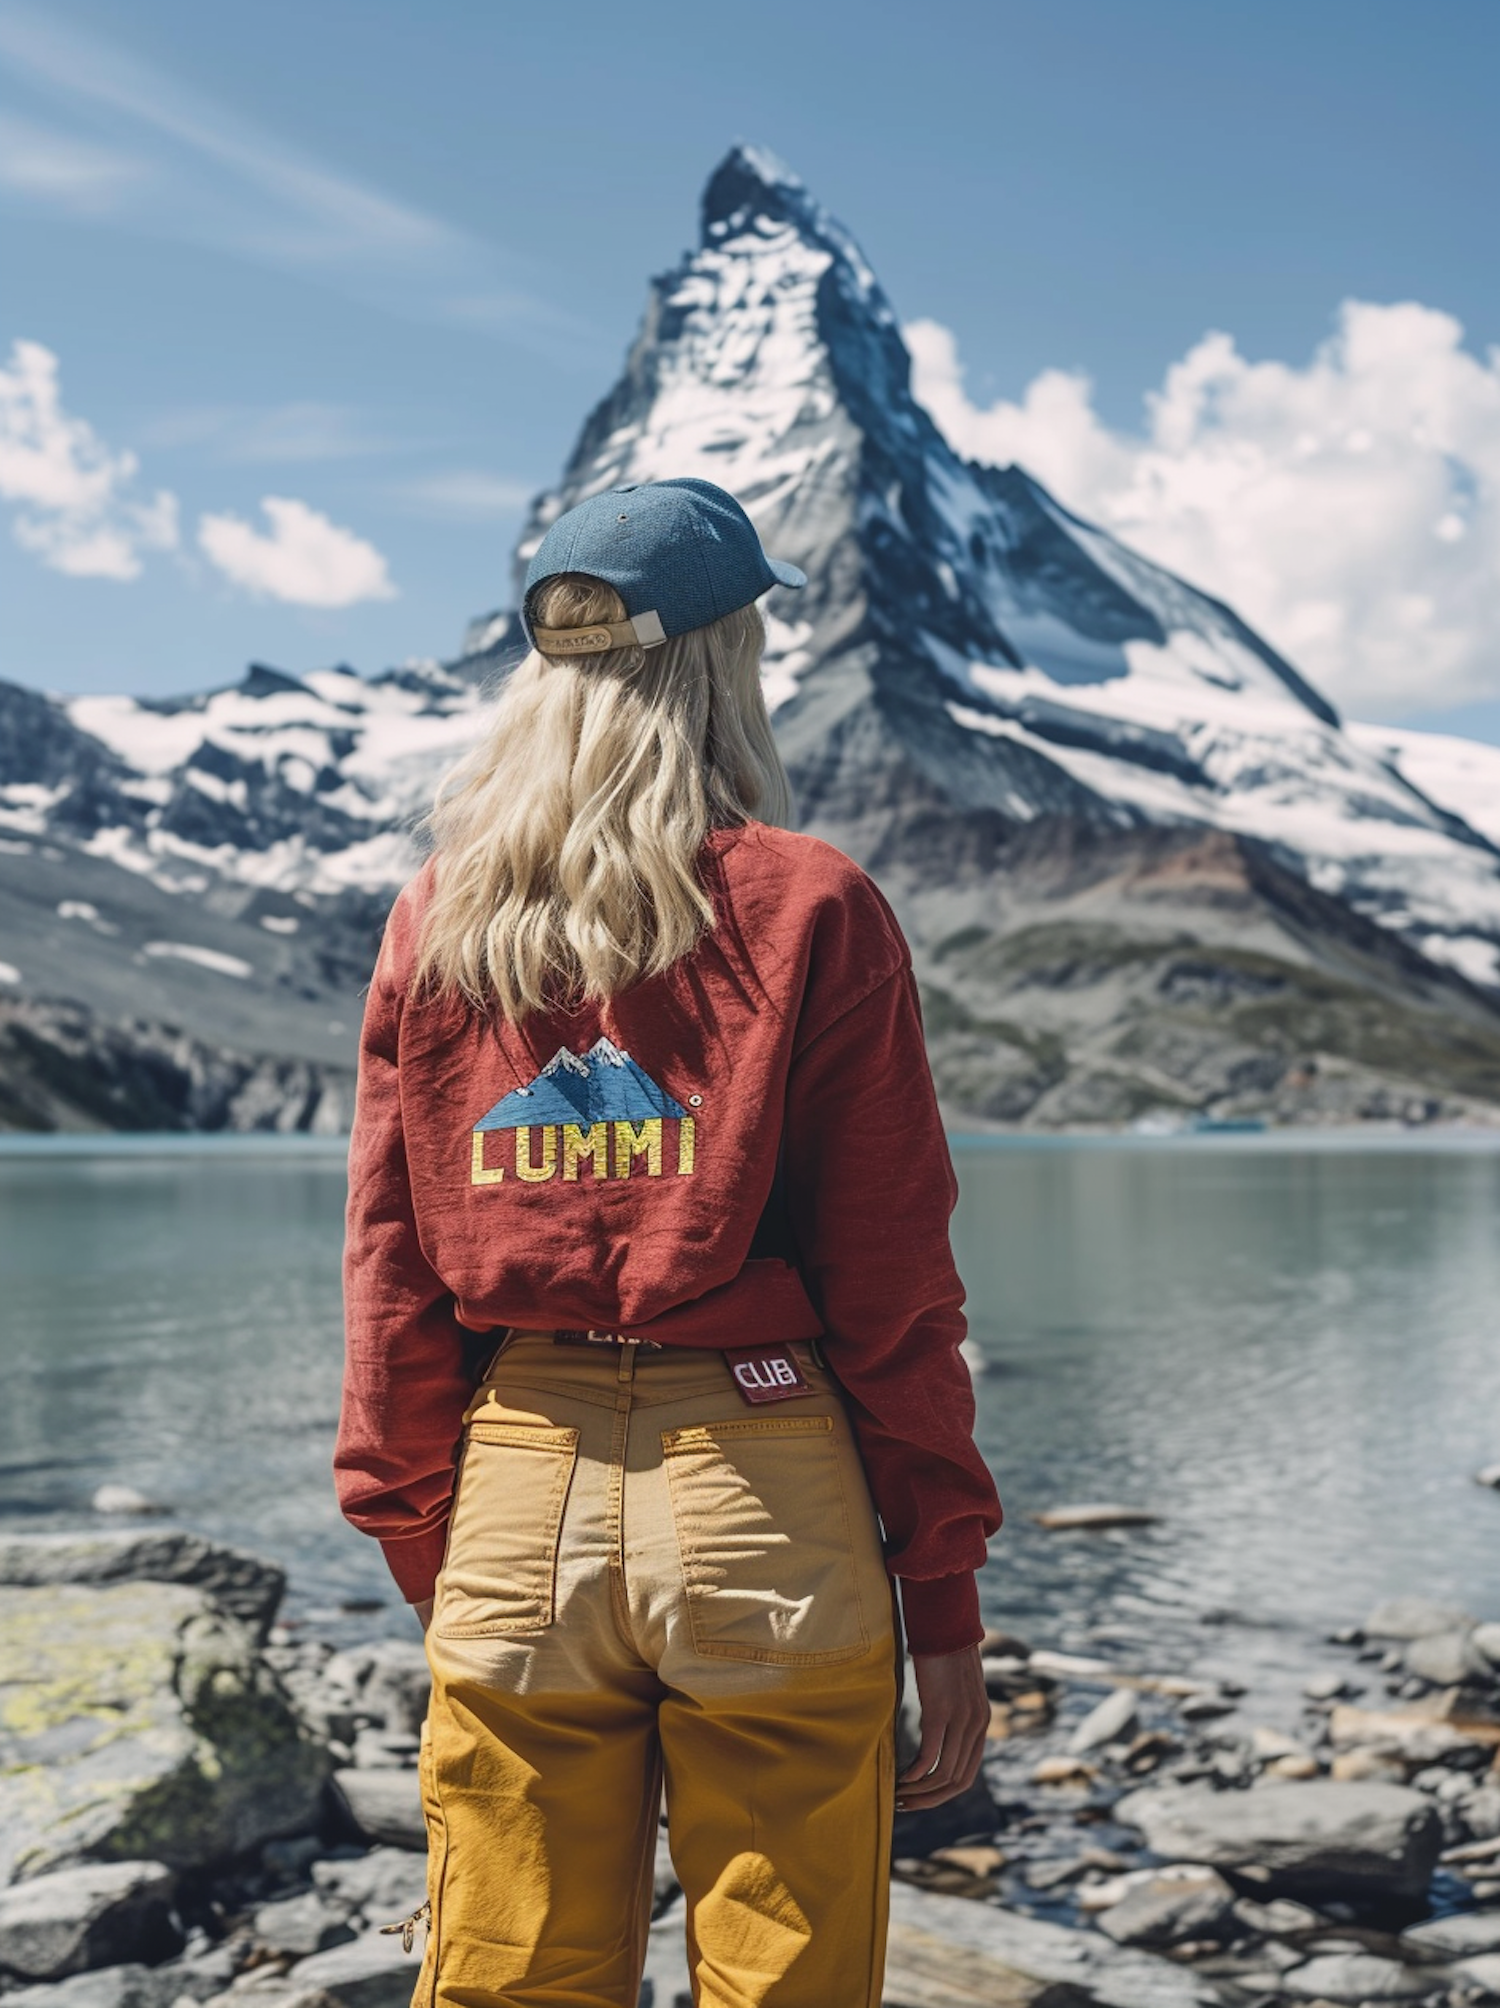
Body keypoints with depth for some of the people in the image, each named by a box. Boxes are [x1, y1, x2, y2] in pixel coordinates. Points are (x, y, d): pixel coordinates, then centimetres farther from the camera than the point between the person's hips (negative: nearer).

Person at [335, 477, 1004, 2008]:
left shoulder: (435, 920, 5)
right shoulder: (808, 909, -4)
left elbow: (389, 1268, 6)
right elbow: (893, 1282, -5)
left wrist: (421, 1551, 15)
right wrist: (945, 1602, 2)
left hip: (517, 1493, 3)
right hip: (760, 1486, -3)